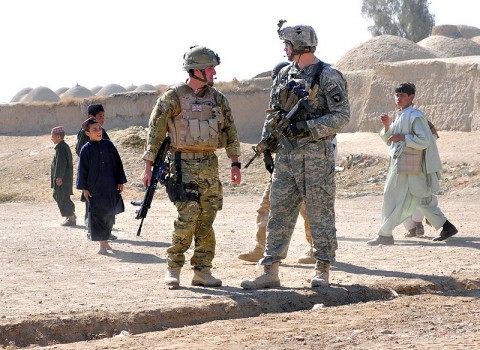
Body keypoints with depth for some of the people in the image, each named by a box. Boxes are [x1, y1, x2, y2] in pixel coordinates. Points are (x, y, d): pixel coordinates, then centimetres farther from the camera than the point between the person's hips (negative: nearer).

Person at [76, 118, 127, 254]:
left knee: (109, 214, 9)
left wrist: (120, 182, 6)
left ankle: (105, 241, 24)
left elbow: (118, 164, 9)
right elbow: (83, 170, 0)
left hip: (111, 187, 3)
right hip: (94, 188, -3)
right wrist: (84, 188, -3)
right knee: (97, 214, -5)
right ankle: (102, 244, 0)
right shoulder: (86, 150, -3)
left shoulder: (108, 145, 4)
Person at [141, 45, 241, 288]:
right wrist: (148, 166, -5)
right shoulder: (173, 97, -5)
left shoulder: (217, 98, 10)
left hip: (210, 164, 5)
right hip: (184, 165, -5)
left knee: (206, 220, 4)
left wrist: (235, 163, 9)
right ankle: (173, 268, -2)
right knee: (188, 217, -14)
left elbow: (230, 130, 15)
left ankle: (202, 271, 10)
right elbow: (155, 131, -3)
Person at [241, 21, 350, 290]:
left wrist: (307, 127, -19)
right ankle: (271, 272, 7)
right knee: (279, 212, 5)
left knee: (320, 212, 1)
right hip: (286, 154, 7)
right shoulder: (285, 74, 12)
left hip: (316, 154, -7)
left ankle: (322, 270, 11)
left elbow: (342, 116, -13)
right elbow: (274, 112, 19)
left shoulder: (327, 76, -9)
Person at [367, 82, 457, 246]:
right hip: (398, 163, 10)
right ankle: (447, 227, 17)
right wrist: (388, 126, 5)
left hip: (407, 166, -10)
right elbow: (390, 140, 23)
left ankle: (385, 235, -1)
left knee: (393, 198, -6)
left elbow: (424, 141, -21)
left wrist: (402, 137, -20)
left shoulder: (415, 116, -13)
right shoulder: (400, 116, 17)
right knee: (423, 199, 12)